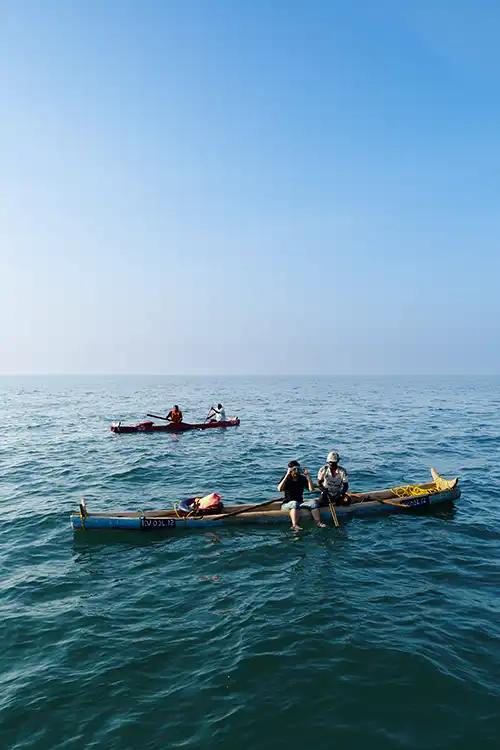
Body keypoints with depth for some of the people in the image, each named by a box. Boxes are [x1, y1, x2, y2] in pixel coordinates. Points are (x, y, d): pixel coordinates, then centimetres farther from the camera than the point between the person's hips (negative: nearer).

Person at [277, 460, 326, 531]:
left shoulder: (302, 479, 6)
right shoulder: (286, 479, -4)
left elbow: (311, 489, -5)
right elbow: (279, 489, -24)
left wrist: (308, 476, -12)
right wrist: (287, 475, -26)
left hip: (300, 502, 4)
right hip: (287, 504, -4)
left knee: (313, 502, -19)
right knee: (294, 503, -37)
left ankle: (318, 522, -25)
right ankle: (295, 525, -47)